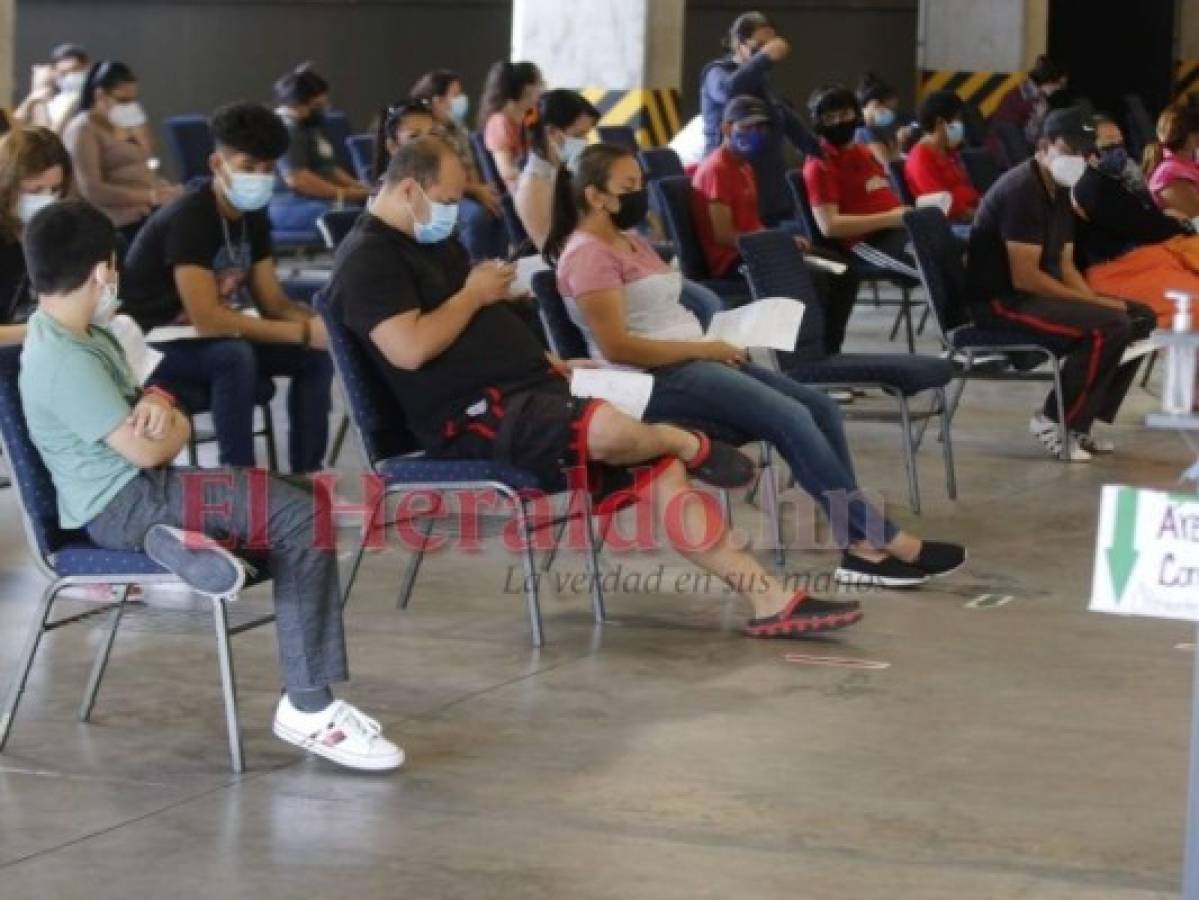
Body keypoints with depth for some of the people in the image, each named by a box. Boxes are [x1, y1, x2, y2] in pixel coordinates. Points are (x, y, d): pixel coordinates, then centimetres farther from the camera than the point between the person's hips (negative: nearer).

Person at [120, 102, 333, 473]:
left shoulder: (253, 216, 1)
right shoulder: (188, 218, -25)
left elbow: (273, 302, 3)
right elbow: (207, 319, -32)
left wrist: (318, 323, -21)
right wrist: (305, 332, -32)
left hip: (211, 338, 8)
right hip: (153, 343, -8)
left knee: (317, 354, -6)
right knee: (235, 356, -36)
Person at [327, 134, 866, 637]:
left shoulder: (431, 243, 20)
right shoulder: (369, 260, -11)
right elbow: (410, 349, -25)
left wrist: (554, 365, 15)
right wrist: (473, 293, -10)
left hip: (526, 391, 10)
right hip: (475, 415, -10)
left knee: (662, 470, -3)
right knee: (606, 426, -34)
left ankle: (769, 599, -5)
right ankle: (690, 445, 2)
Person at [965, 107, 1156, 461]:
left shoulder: (1060, 191, 12)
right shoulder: (1021, 190, -19)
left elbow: (1065, 266, 13)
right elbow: (1024, 278, -24)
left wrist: (1096, 302, -6)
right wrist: (1095, 304, -19)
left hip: (1038, 293, 10)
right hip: (1001, 300, -10)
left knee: (1140, 317, 6)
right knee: (1108, 326, -26)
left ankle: (1080, 421, 5)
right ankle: (1054, 421, -11)